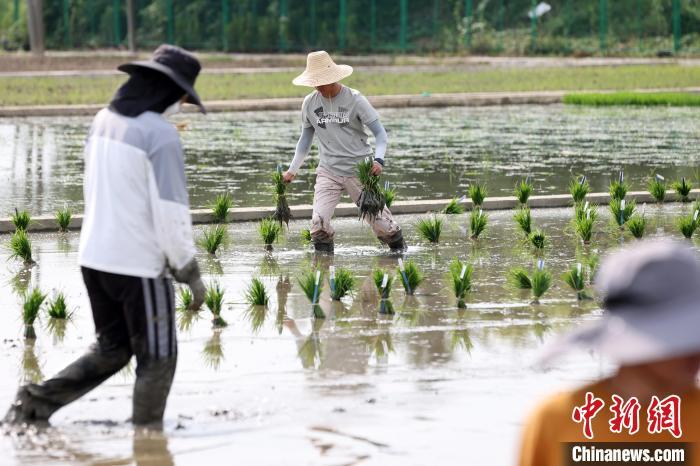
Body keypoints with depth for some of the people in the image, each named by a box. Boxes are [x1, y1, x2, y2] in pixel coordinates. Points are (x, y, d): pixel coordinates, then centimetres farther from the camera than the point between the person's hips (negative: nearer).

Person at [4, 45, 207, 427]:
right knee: (156, 358, 9)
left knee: (111, 349, 21)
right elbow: (171, 211, -17)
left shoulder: (103, 120, 5)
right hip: (139, 263, -7)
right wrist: (189, 272, -8)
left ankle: (37, 400, 11)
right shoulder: (161, 135, -18)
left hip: (94, 256, 8)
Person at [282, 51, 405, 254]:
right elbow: (305, 139, 18)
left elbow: (380, 133, -6)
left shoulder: (354, 99, -7)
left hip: (359, 170, -2)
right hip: (328, 172, 3)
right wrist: (292, 171, 14)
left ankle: (400, 250, 22)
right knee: (318, 223, -17)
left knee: (380, 222, -2)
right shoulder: (310, 103, 3)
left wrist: (379, 159, -24)